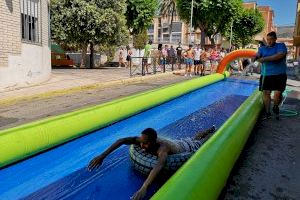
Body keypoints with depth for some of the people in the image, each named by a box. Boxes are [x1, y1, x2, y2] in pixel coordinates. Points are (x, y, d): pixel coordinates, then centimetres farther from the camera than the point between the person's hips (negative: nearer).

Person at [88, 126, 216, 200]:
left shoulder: (162, 147, -53)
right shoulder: (144, 140, -34)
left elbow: (160, 165, -73)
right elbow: (121, 140, -37)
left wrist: (144, 188, -84)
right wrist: (102, 156, -45)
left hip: (188, 148, -5)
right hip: (178, 142, 5)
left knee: (201, 143, 28)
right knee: (195, 138, 35)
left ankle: (215, 132, 56)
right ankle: (211, 129, 62)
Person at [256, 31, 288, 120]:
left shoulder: (281, 46, 2)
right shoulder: (262, 48, 13)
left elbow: (280, 55, -17)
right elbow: (258, 56, -3)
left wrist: (265, 58, -21)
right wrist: (256, 57, -28)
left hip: (279, 75, -3)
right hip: (266, 75, 3)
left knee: (278, 94, -6)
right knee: (266, 93, 0)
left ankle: (276, 107, 24)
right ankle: (267, 113, 12)